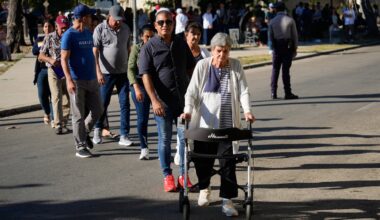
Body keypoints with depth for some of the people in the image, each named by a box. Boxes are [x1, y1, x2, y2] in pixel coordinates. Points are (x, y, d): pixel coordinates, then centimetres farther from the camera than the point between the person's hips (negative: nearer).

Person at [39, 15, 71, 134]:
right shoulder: (50, 38, -2)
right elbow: (41, 56, 0)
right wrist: (50, 60, -19)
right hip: (54, 71, -2)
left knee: (67, 99, 6)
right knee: (56, 97, -11)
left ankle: (64, 124, 18)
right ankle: (58, 125, -10)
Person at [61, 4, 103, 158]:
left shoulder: (88, 33, 12)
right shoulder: (69, 35, -10)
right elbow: (64, 59, -13)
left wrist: (96, 75, 20)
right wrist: (69, 80, -23)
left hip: (91, 80, 7)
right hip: (77, 81, -7)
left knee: (97, 111, 8)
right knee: (79, 115, 0)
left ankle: (84, 133, 31)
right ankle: (80, 147, 8)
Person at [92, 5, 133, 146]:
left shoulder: (126, 29, 6)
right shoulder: (100, 29, -7)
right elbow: (95, 52, -9)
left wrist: (130, 67, 13)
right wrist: (98, 71, -16)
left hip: (123, 72, 3)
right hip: (106, 73, -3)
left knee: (125, 104, 1)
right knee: (103, 103, 5)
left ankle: (124, 136, 5)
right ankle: (97, 130, 26)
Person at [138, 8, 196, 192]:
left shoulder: (181, 44, 8)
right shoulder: (149, 47, -4)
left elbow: (191, 68, 17)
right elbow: (146, 75, -10)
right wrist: (154, 101, -19)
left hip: (183, 99, 3)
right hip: (163, 102, -3)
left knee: (185, 137, 4)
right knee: (165, 139, 5)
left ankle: (183, 175, 15)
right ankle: (167, 176, 15)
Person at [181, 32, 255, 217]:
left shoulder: (236, 66, 4)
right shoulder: (202, 65, 0)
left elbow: (243, 91, 2)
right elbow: (192, 91, -3)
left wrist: (247, 110, -13)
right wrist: (188, 110, -18)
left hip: (227, 125, 0)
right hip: (204, 123, 0)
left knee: (227, 161, -5)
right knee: (202, 159, 7)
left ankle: (227, 200, 2)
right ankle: (204, 188, 37)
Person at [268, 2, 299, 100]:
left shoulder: (272, 21, 2)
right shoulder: (290, 20, -4)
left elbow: (270, 36, 6)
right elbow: (295, 35, -2)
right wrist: (295, 48, 6)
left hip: (276, 47, 2)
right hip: (288, 46, -2)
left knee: (275, 69, 7)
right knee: (285, 69, -2)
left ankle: (273, 93, 7)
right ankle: (288, 93, -1)